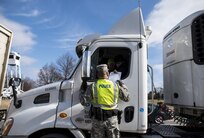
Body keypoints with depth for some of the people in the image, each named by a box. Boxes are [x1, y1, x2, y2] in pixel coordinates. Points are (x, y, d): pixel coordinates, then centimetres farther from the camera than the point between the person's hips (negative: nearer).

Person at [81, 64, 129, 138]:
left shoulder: (93, 86, -7)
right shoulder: (116, 85, -2)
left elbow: (84, 101, -7)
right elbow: (126, 98, 7)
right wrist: (123, 86, 22)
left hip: (97, 118, 0)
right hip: (112, 118, 1)